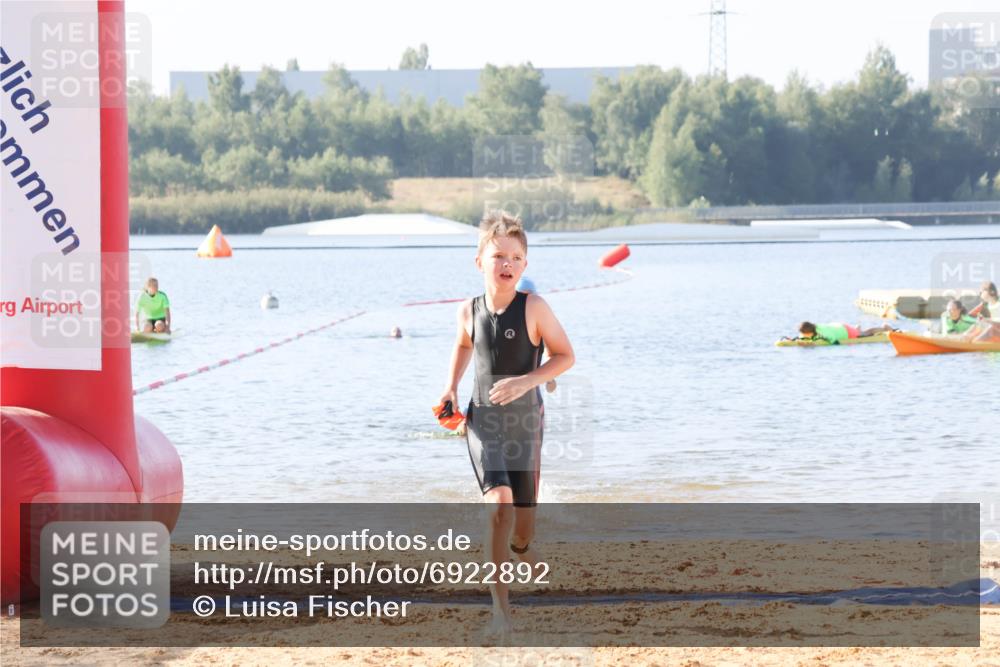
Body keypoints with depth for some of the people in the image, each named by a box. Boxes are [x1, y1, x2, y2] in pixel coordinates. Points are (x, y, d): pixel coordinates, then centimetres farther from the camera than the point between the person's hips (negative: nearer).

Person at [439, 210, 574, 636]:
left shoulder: (533, 308, -13)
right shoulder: (469, 310, -3)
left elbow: (565, 356, -6)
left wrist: (526, 381, -20)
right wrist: (451, 386, 7)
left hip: (524, 419, 0)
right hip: (483, 420, 0)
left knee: (524, 510, 11)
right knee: (499, 503, -20)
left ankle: (520, 546, 52)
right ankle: (500, 609, -20)